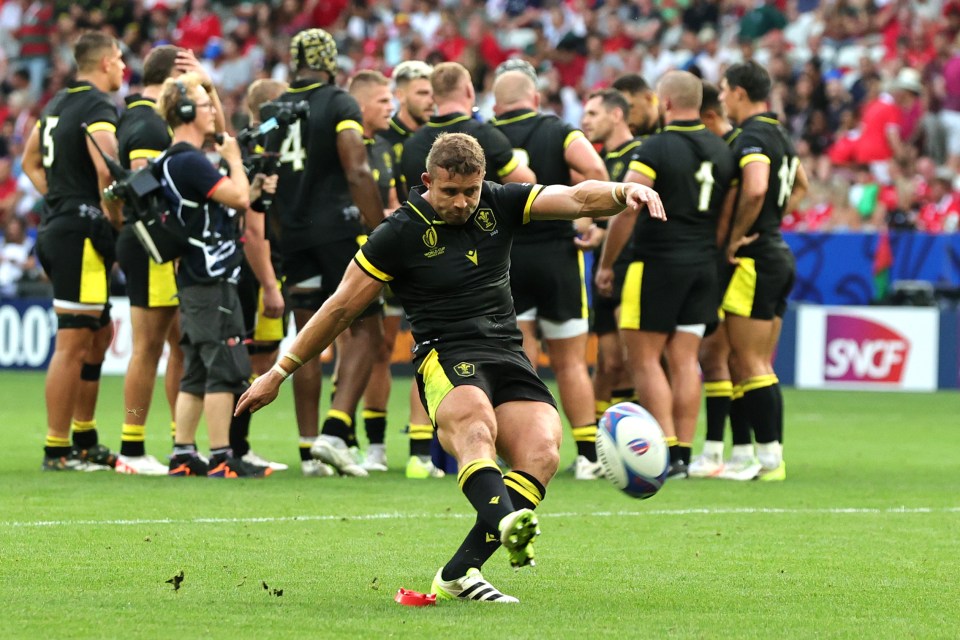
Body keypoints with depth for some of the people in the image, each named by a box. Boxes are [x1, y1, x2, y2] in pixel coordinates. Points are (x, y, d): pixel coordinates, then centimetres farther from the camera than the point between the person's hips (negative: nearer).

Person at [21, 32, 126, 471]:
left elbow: (31, 162, 29)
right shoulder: (97, 107, -13)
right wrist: (117, 222, -14)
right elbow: (106, 170, -27)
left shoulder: (58, 104, 16)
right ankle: (57, 450, -4)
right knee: (73, 344, -6)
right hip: (82, 235, -10)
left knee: (99, 335, 18)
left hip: (57, 230, 10)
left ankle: (85, 440, 22)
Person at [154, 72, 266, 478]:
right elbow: (239, 198, -19)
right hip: (211, 281, -10)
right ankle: (221, 460, -8)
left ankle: (183, 456, 12)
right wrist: (234, 159, -2)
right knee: (224, 369, -8)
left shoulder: (173, 161, 15)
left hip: (196, 281, 10)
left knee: (196, 373, 11)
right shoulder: (189, 162, -16)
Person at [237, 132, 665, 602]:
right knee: (475, 425, -39)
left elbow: (576, 199, 1)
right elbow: (341, 307, 6)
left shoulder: (499, 205, 10)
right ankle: (506, 521, -69)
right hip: (445, 357, -4)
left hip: (507, 353, 5)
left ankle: (460, 572, -25)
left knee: (542, 451, -24)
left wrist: (623, 193, -23)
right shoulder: (400, 233, 0)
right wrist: (278, 374, 10)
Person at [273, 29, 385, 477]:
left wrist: (276, 237, 21)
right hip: (340, 228, -6)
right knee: (364, 331, 1)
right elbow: (358, 174, -14)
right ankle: (335, 431, -15)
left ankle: (310, 447, 10)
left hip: (294, 234, 6)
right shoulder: (340, 106, -6)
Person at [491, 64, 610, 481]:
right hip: (556, 255, -1)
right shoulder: (559, 133, -1)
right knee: (570, 363, 8)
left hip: (502, 261, 1)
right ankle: (588, 455, 8)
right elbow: (595, 171, -18)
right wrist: (586, 219, -6)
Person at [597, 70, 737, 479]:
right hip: (704, 268, 6)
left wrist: (606, 264, -6)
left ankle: (667, 454, -9)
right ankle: (684, 454, 4)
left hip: (658, 262, -6)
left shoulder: (656, 149, -11)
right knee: (684, 361, 8)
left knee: (645, 358, -1)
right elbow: (729, 214, 12)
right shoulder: (720, 151, 9)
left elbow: (626, 211, -15)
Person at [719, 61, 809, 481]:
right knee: (758, 365, 11)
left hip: (755, 259, -10)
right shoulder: (778, 135, 15)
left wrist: (735, 238, -20)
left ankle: (769, 458, -8)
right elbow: (800, 185, 33)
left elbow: (755, 190, -32)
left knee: (750, 364, -7)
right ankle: (768, 456, 11)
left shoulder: (753, 137, -15)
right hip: (778, 254, 10)